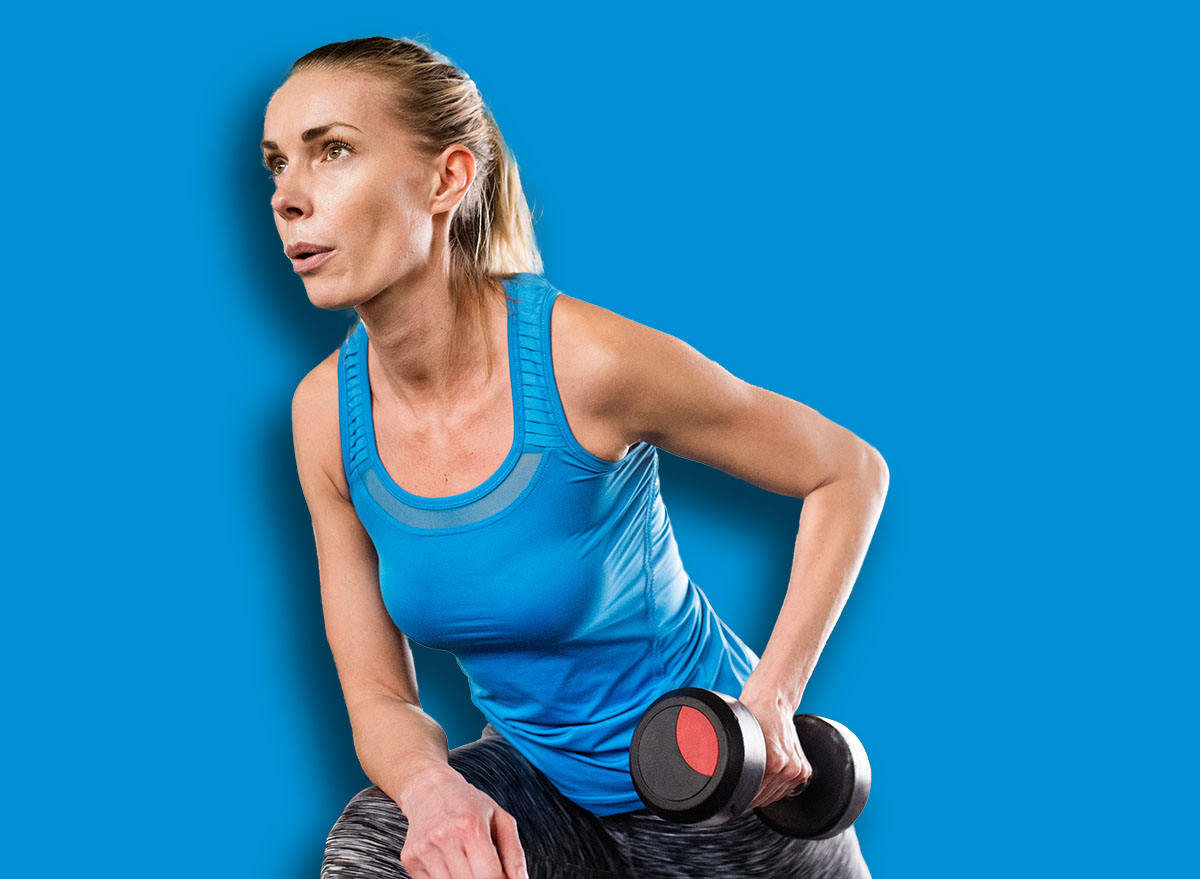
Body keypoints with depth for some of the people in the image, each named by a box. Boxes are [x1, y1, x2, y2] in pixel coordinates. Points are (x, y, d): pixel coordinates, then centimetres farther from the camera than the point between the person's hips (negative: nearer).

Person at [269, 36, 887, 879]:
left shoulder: (586, 360, -26)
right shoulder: (327, 411, -12)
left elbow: (851, 472, -13)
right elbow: (380, 696, -6)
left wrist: (771, 698, -20)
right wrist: (430, 787, -28)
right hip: (540, 784, 3)